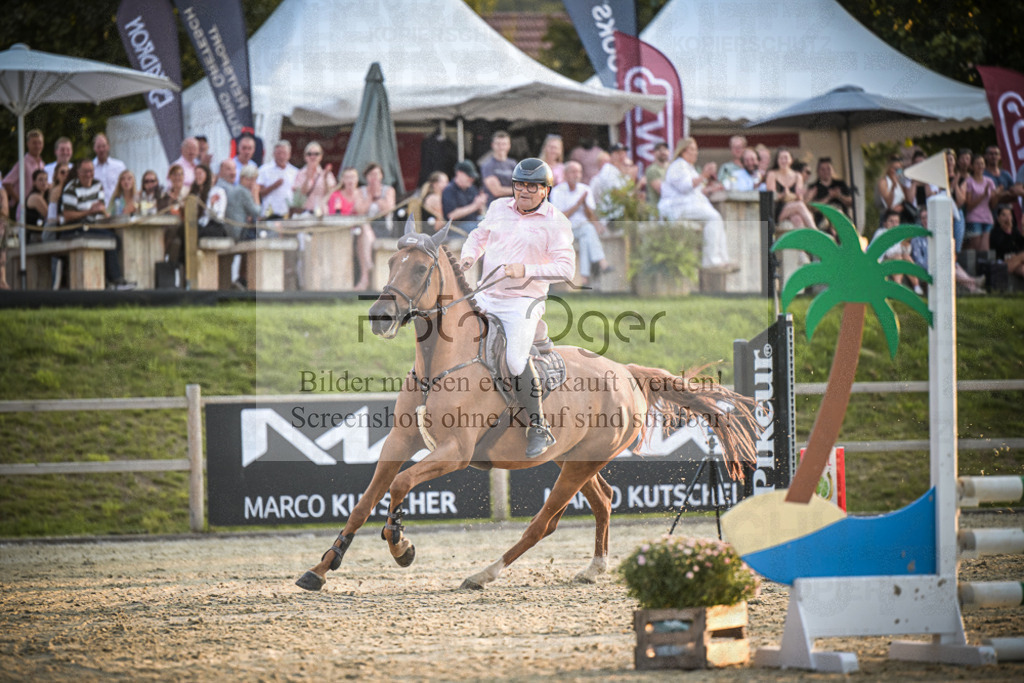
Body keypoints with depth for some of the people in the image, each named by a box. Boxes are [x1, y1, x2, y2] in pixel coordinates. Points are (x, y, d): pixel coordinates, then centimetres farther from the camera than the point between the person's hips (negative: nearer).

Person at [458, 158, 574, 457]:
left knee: (516, 360, -23)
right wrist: (468, 256, 3)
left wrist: (526, 270, -25)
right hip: (485, 296, 6)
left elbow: (566, 269, -13)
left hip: (523, 301, -6)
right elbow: (479, 236, 25)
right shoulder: (498, 208, 9)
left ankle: (539, 427, -11)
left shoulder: (556, 223, -6)